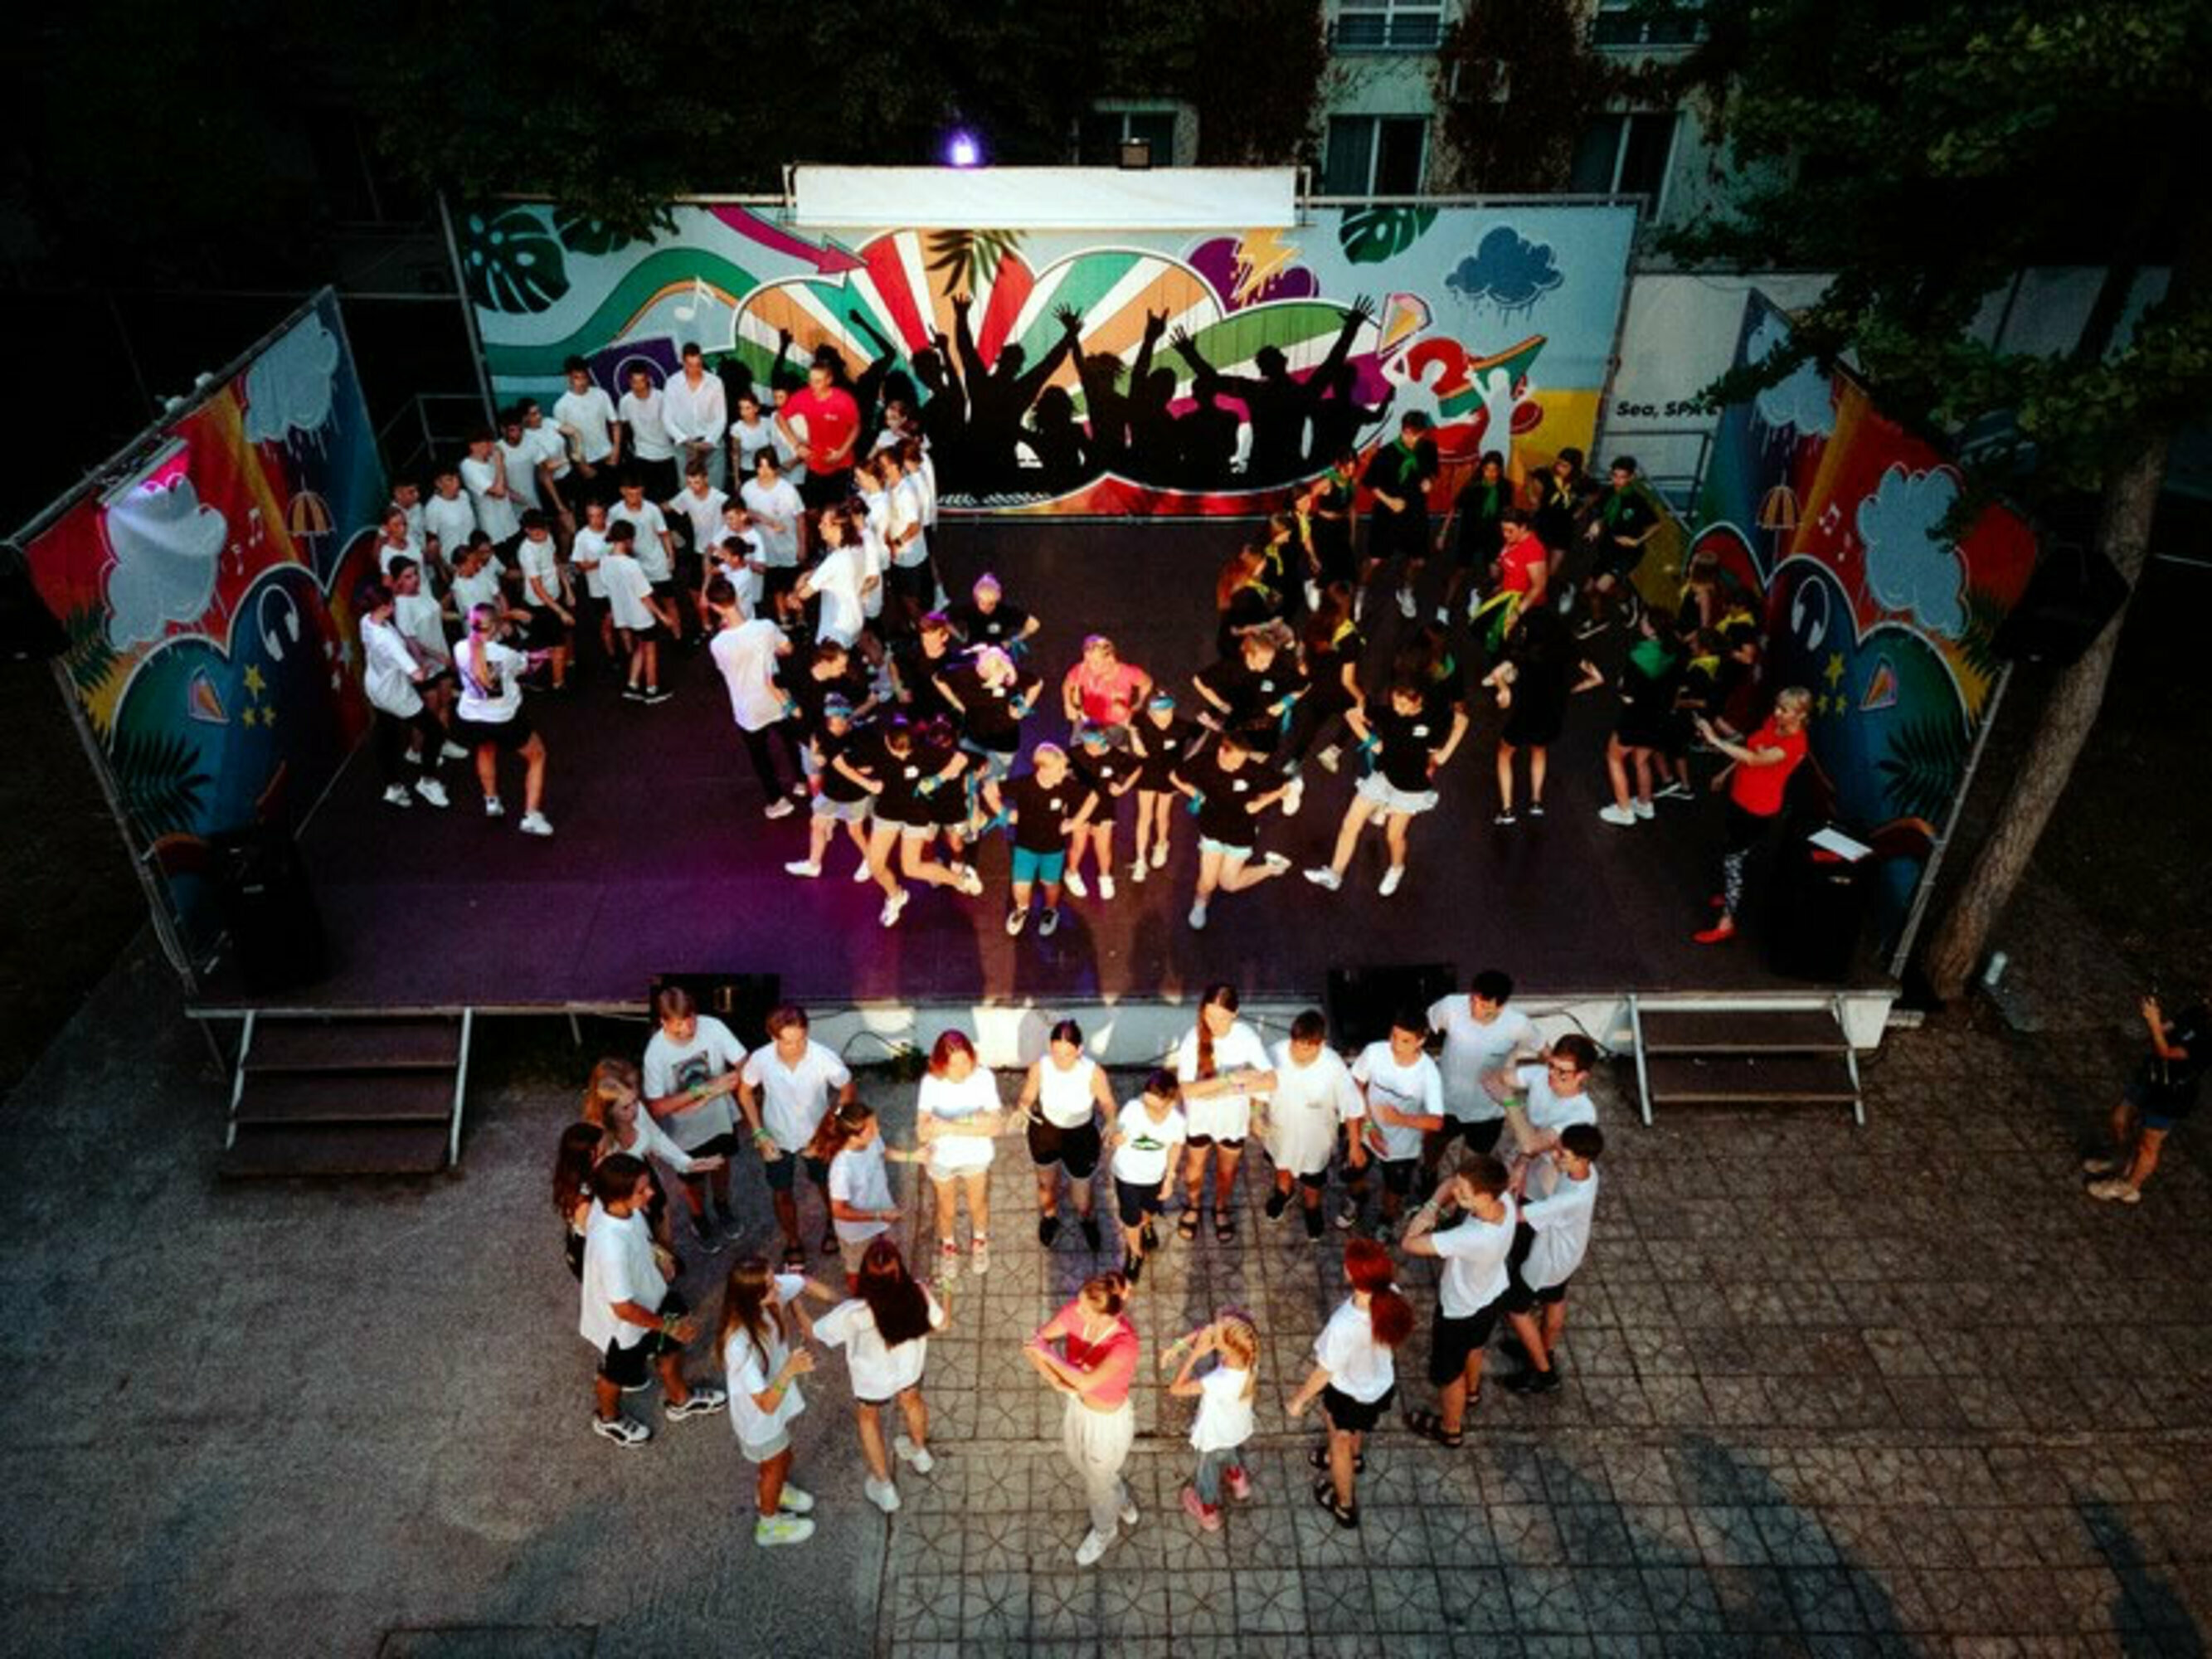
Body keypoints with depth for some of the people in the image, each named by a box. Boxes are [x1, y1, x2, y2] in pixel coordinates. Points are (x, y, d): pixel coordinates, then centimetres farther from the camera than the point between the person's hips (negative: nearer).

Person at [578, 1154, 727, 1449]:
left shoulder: (614, 1203, -23)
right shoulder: (611, 1246, -46)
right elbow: (623, 1308, -33)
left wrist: (657, 1257, 17)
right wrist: (668, 1325, -21)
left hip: (650, 1292, 7)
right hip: (623, 1323, -6)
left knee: (671, 1345, 29)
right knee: (618, 1373, 25)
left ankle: (681, 1400, 57)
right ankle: (608, 1419, 58)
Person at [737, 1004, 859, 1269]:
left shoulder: (825, 1058, -34)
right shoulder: (760, 1059, -30)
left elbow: (847, 1091, -15)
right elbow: (744, 1093, -9)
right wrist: (759, 1134, -12)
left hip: (817, 1136, 0)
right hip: (778, 1139, 0)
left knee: (826, 1184, 25)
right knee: (782, 1193, 19)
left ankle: (832, 1223, 58)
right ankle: (793, 1243, 47)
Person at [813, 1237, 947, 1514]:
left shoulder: (855, 1313, -41)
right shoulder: (917, 1293, -34)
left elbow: (816, 1333, -22)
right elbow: (939, 1324, -13)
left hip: (873, 1378, -2)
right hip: (909, 1367, 2)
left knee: (868, 1419, 30)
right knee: (911, 1399, 35)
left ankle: (885, 1488, 46)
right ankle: (920, 1453, 63)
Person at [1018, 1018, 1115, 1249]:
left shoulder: (1094, 1072, -31)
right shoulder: (1040, 1067, -28)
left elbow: (1107, 1103, -14)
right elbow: (1027, 1097, -12)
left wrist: (1111, 1122, -35)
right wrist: (1022, 1107, -35)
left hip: (1081, 1136, -1)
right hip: (1045, 1130, 2)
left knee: (1081, 1189, 17)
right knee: (1046, 1182, 28)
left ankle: (1087, 1220, 55)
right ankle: (1049, 1217, 63)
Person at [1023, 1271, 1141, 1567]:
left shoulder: (1125, 1343, -40)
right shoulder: (1076, 1311, -24)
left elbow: (1085, 1382, -50)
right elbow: (1033, 1344, -16)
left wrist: (1047, 1353, -38)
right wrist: (1056, 1381, -30)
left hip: (1107, 1421, -6)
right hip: (1078, 1407, 6)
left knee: (1098, 1481, 23)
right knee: (1080, 1463, 32)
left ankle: (1105, 1531, 59)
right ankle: (1123, 1503, 64)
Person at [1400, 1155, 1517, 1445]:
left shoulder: (1472, 1238, -48)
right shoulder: (1504, 1200, -26)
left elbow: (1410, 1243, -40)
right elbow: (1448, 1186, -8)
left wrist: (1432, 1205, -31)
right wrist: (1444, 1200, -25)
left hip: (1461, 1310, -7)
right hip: (1495, 1294, 7)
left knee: (1448, 1374, 23)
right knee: (1474, 1345, 38)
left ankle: (1451, 1430, 49)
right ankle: (1472, 1390, 67)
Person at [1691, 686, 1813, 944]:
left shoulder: (1795, 743, -28)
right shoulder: (1773, 722, -4)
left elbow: (1754, 759, -38)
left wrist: (1714, 739, -44)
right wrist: (1726, 772, 19)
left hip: (1759, 811, -8)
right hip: (1739, 797, 8)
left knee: (1732, 859, -5)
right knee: (1737, 852, 25)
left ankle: (1726, 924, 2)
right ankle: (1733, 893, 48)